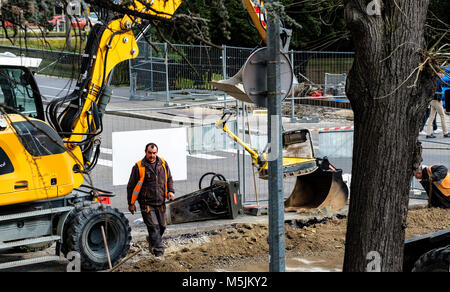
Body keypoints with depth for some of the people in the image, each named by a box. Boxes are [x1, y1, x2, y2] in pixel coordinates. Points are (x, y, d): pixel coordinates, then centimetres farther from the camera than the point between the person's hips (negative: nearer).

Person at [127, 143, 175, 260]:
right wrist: (131, 203, 1)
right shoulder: (138, 167, -8)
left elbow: (169, 179, 19)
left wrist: (171, 191, 1)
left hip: (160, 203, 5)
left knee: (162, 227, 13)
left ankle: (151, 241, 41)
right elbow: (131, 186, -1)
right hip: (146, 204, -5)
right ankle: (159, 253, -9)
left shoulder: (163, 164, 5)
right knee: (154, 227, -12)